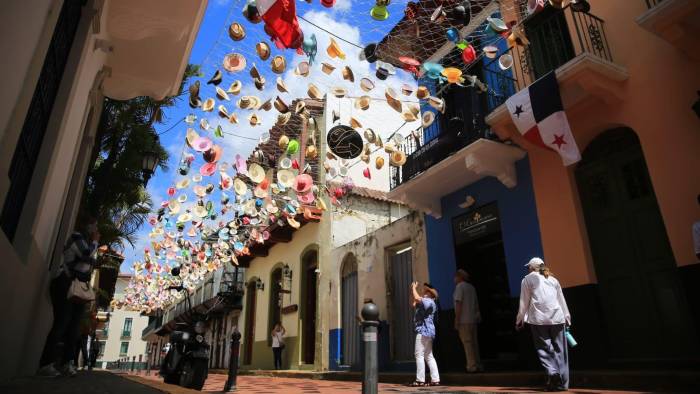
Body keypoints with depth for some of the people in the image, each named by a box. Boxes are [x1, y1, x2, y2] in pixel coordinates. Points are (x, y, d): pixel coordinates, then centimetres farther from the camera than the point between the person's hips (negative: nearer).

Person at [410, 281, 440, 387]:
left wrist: (414, 288, -9)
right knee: (429, 356, 11)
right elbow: (413, 304, 27)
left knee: (419, 355, -9)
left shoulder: (429, 302, -11)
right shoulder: (424, 302, 20)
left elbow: (417, 298, -26)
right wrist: (412, 290, 18)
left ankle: (420, 380, -8)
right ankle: (435, 379, 12)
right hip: (426, 332, 11)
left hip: (424, 331, -11)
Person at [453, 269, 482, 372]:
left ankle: (472, 366, -6)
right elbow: (476, 303, 14)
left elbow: (459, 304, -14)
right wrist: (478, 315, 18)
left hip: (464, 320, -8)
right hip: (473, 319, 8)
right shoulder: (471, 287, 15)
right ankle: (478, 365, 14)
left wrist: (456, 320, -14)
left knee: (467, 342, -6)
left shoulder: (459, 287, -8)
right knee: (474, 342, 11)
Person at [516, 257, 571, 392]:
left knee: (544, 348, 2)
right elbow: (561, 300, 18)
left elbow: (524, 302, 5)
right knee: (559, 349, 6)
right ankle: (562, 382, 5)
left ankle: (552, 372, -20)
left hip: (538, 319, -3)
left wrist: (520, 319, 12)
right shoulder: (553, 279, 19)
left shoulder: (528, 279, 8)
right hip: (557, 317, 3)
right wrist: (567, 318, 24)